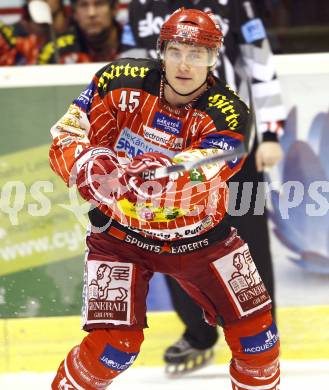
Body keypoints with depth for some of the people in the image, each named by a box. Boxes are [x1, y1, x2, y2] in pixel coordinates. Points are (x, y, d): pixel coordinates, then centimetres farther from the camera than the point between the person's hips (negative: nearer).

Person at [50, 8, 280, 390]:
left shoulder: (229, 114, -19)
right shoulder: (121, 82, -15)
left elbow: (197, 180, -33)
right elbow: (66, 138, -13)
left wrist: (161, 176, -54)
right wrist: (90, 165, -35)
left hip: (200, 235, 1)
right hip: (120, 234, -1)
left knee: (257, 336, 0)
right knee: (114, 346, -15)